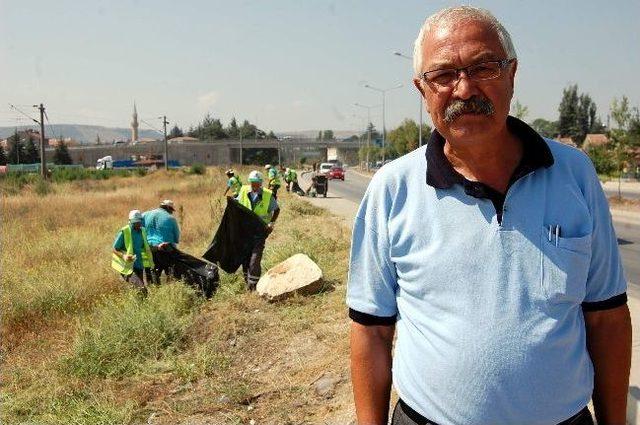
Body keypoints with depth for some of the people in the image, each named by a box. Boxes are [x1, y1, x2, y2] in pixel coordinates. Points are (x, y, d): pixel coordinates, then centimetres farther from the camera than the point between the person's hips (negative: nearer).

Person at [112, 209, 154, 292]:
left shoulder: (143, 231, 9)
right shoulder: (124, 232, -11)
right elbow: (115, 249, -7)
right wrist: (123, 256, -25)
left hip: (140, 267, 6)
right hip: (128, 267, -6)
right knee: (142, 289, -23)